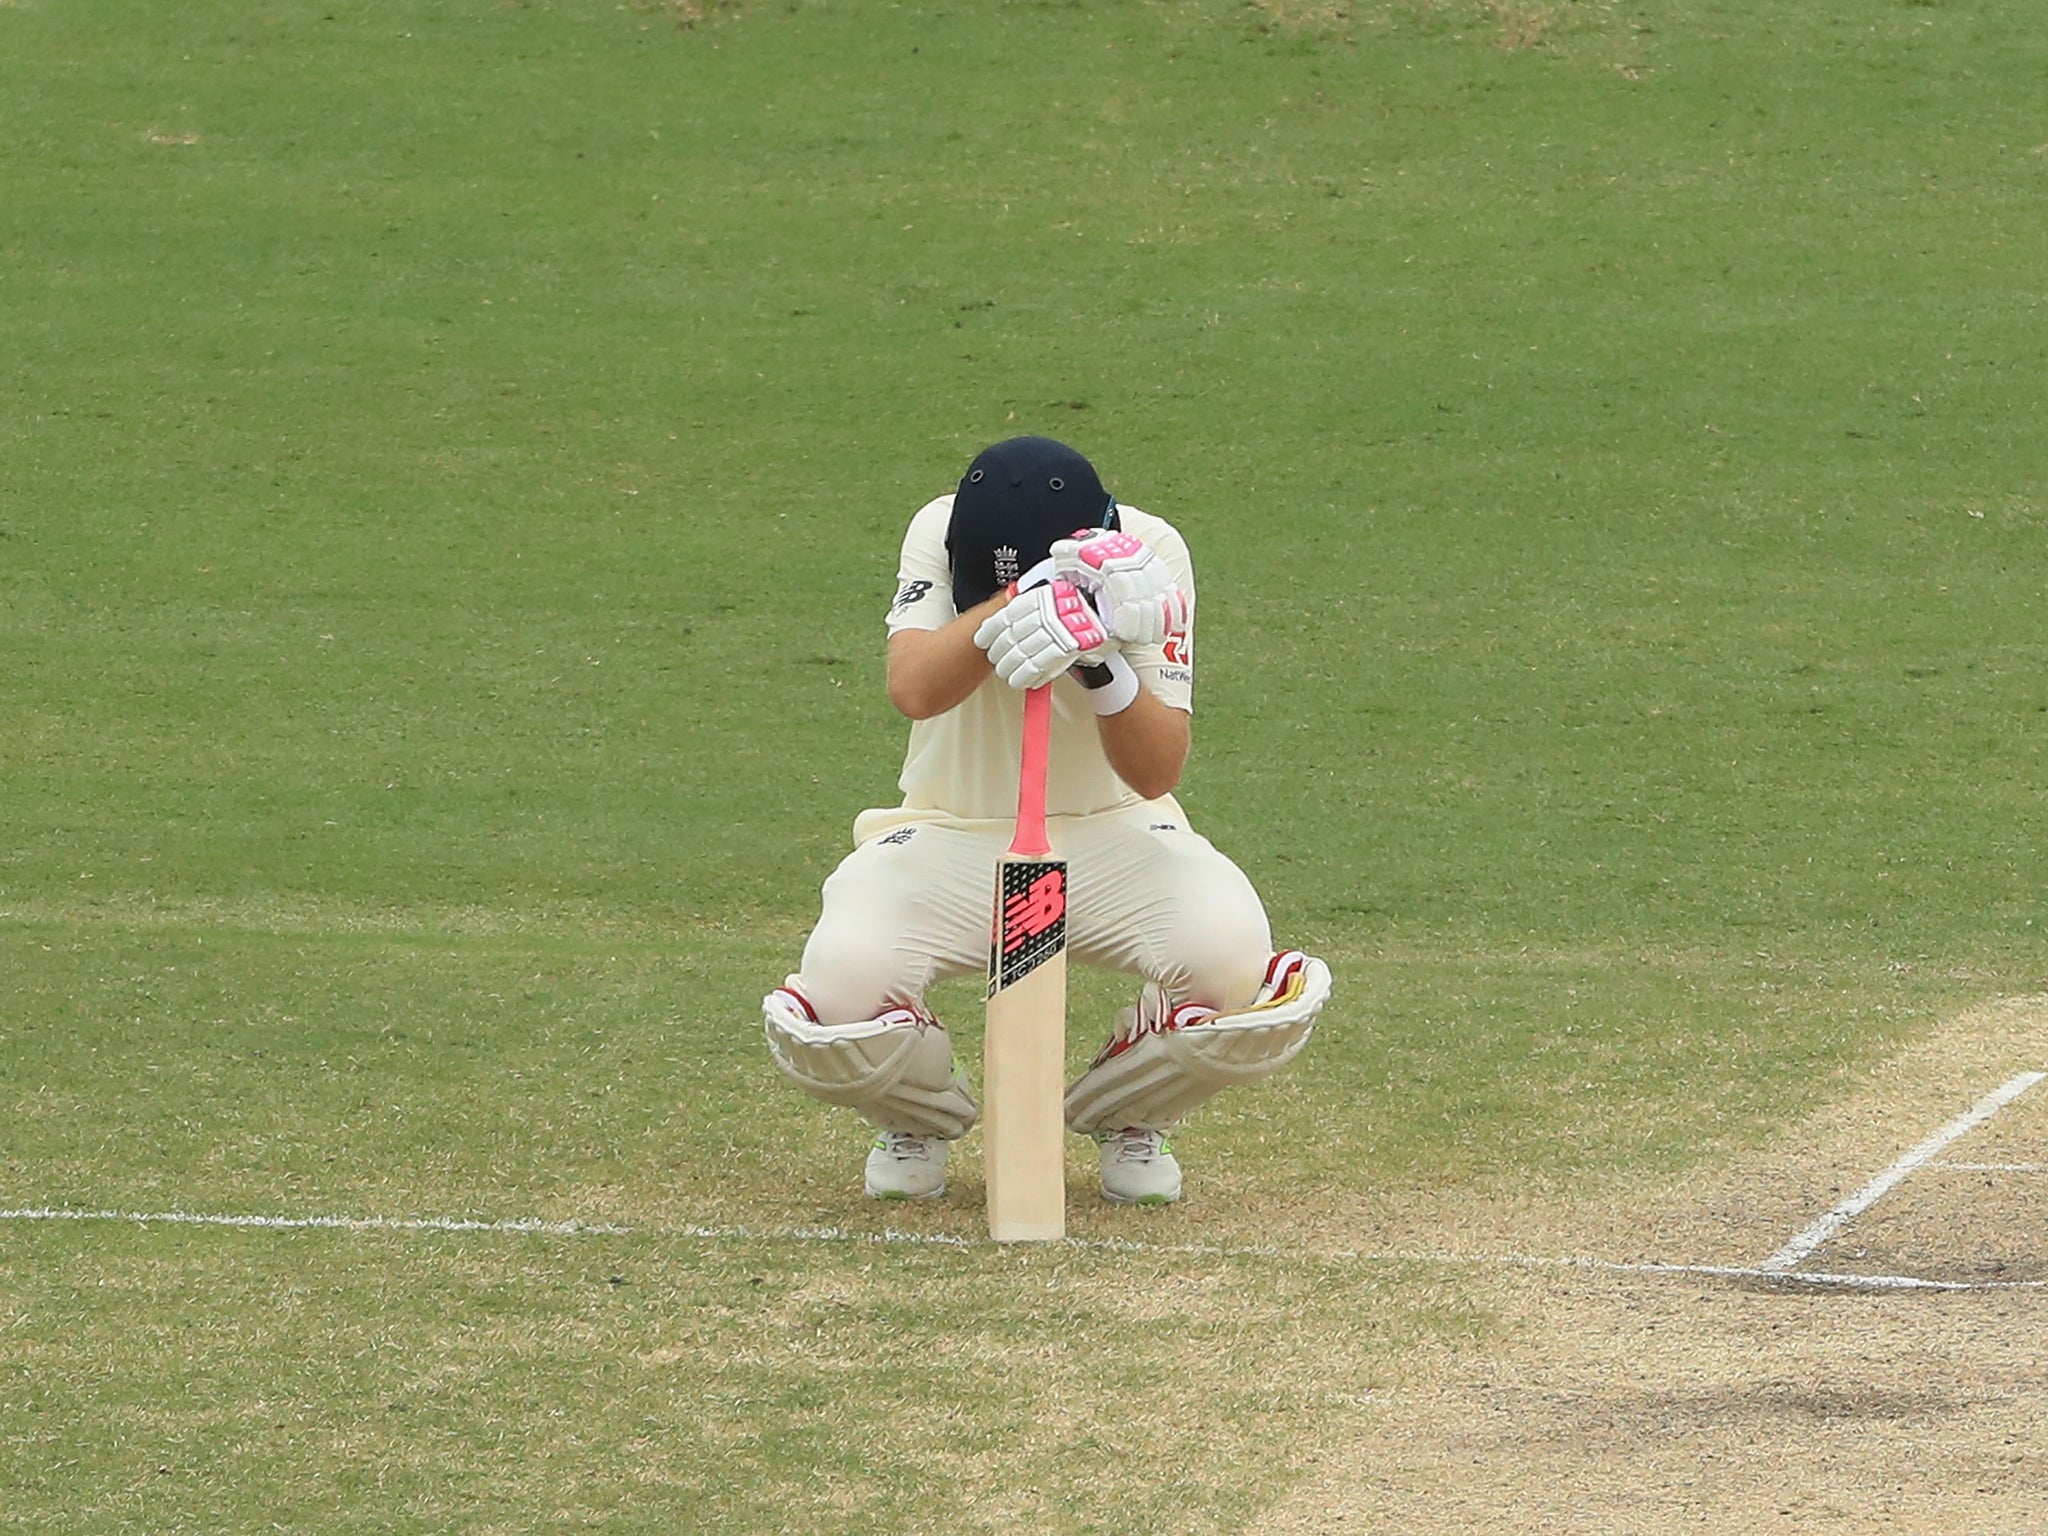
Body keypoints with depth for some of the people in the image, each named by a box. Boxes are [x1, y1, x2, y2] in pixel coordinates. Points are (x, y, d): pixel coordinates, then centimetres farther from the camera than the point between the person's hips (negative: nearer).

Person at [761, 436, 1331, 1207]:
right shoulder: (937, 533, -13)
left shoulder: (1150, 554, -14)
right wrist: (1023, 599, -45)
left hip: (1114, 836, 0)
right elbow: (914, 689, -33)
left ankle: (1126, 1115, 7)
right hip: (950, 836, 0)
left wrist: (1105, 666, -38)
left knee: (1234, 962, -30)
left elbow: (1155, 776, -20)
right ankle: (921, 1116, 9)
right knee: (839, 986, -30)